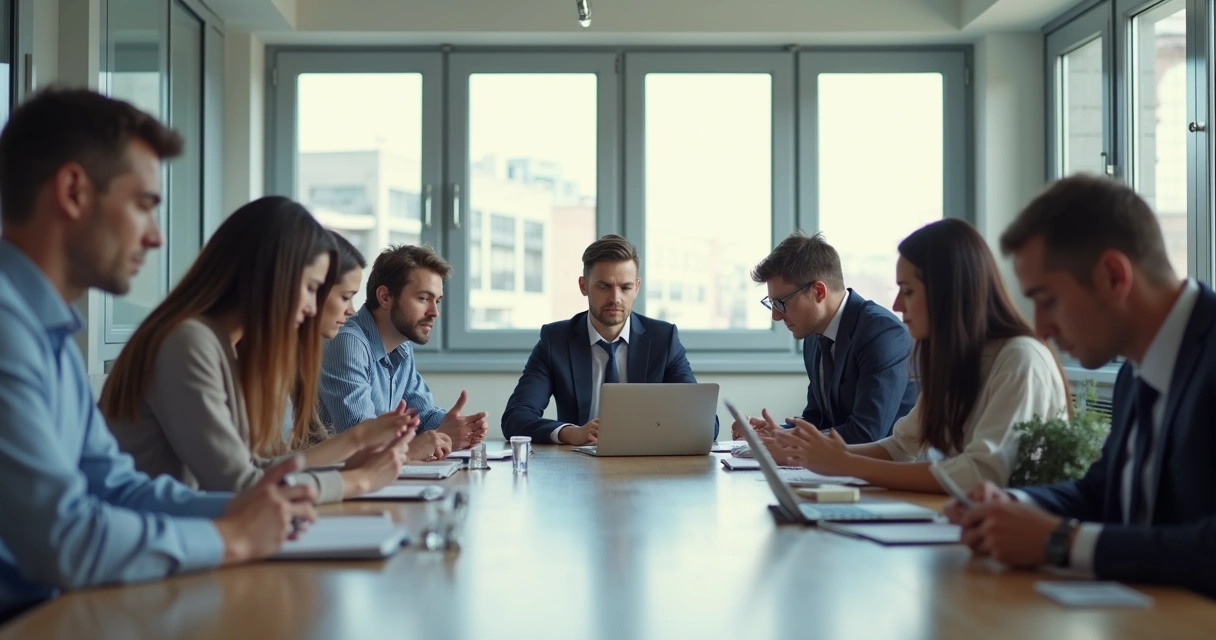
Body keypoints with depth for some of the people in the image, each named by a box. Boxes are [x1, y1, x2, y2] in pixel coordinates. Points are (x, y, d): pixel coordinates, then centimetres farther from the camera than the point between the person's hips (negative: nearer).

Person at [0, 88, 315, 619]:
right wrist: (230, 538, -11)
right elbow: (62, 539, -25)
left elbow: (112, 484, 14)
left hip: (43, 608, 8)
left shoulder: (49, 328, 11)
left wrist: (236, 511, -2)